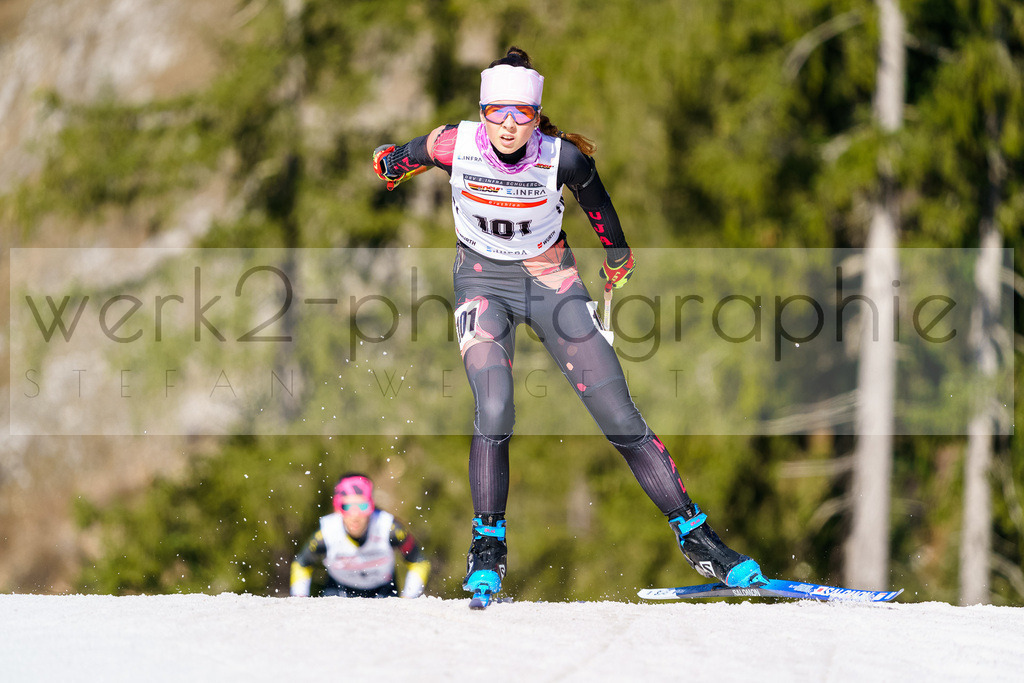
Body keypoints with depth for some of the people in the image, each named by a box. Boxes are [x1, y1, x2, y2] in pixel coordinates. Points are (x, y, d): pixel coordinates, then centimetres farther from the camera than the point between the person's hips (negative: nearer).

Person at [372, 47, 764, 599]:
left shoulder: (562, 157, -23)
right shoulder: (455, 146, -22)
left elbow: (594, 198, 0)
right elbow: (395, 160, 2)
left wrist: (617, 257, 16)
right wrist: (390, 164, 24)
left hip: (550, 278, 0)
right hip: (482, 279, 0)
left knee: (619, 415, -5)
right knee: (494, 412, -22)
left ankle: (692, 532, 6)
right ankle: (487, 544, -5)